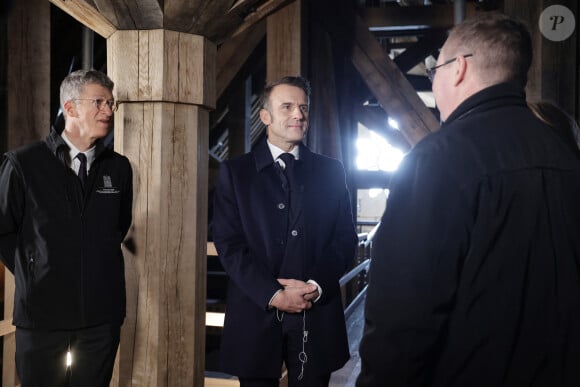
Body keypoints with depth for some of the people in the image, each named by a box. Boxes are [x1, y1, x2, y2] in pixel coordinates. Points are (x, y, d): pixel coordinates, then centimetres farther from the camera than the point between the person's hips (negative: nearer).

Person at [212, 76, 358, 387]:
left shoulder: (330, 171, 8)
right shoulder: (234, 172, 3)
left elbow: (345, 239, 5)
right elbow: (228, 244, -4)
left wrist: (316, 286, -10)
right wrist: (272, 295, -14)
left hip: (316, 316, 1)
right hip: (257, 316, -1)